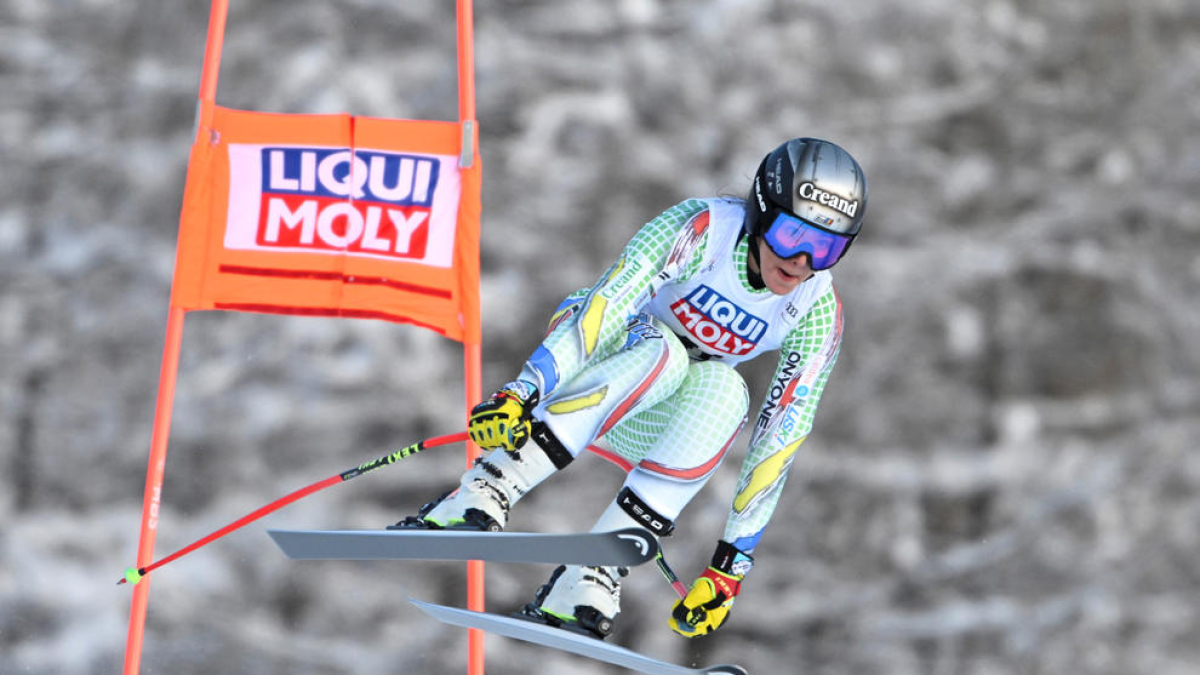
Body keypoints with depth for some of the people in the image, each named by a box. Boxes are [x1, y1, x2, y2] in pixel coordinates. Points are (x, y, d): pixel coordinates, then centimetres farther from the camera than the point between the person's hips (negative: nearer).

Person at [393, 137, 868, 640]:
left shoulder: (818, 313, -14)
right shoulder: (703, 228, -24)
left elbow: (779, 440, -15)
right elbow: (608, 304, -34)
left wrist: (732, 563, -20)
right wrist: (521, 393, -47)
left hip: (655, 424, 3)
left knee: (723, 391, -31)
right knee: (661, 350, -36)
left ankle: (592, 580, -37)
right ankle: (482, 495, -44)